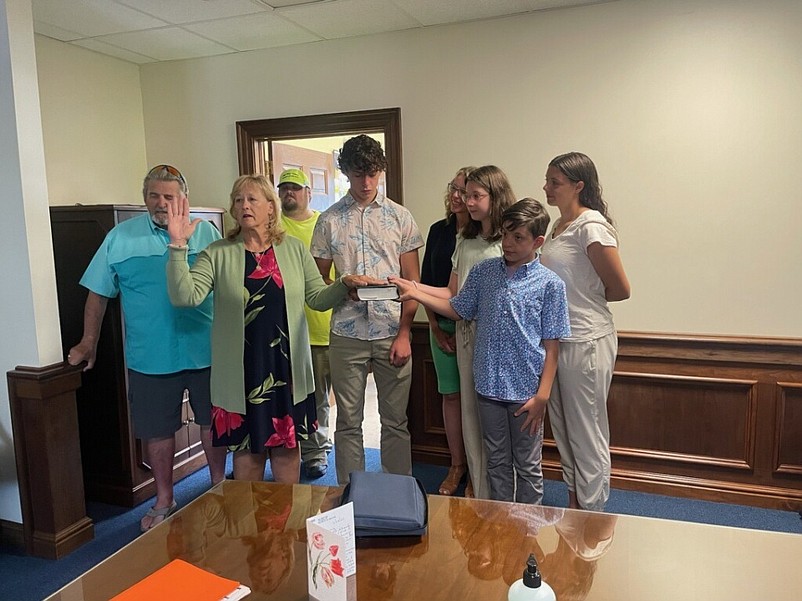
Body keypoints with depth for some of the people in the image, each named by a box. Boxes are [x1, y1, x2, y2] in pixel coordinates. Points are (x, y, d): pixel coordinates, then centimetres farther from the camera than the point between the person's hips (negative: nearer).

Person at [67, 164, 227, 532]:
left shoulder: (207, 234, 2)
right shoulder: (120, 237, 2)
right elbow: (98, 294, 6)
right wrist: (88, 343, 6)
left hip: (206, 351, 0)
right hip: (149, 357, 0)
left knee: (213, 423, 13)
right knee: (157, 431, 12)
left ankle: (219, 488, 34)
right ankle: (164, 502, 31)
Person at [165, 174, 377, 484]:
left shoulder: (294, 249, 4)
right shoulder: (218, 254, -1)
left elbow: (318, 298, 4)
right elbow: (185, 296, -13)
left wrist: (344, 284, -13)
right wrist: (178, 247, -21)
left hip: (287, 367, 2)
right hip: (240, 371, -1)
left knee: (287, 446, 14)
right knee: (246, 449, 11)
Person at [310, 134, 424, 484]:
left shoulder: (400, 217, 4)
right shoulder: (329, 220, 5)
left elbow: (411, 281, 2)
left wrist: (404, 333, -6)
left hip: (392, 333, 0)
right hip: (346, 336, 1)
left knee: (395, 421, 8)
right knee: (348, 422, 9)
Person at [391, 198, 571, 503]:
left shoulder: (549, 284, -8)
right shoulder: (483, 272, 2)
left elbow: (551, 345, -7)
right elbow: (458, 310, 12)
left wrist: (542, 396, -10)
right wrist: (415, 293, 0)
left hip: (526, 391, -3)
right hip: (489, 386, 3)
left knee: (527, 466, 13)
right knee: (497, 463, 18)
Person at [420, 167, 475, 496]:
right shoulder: (438, 230, 8)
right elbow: (427, 281, 10)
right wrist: (435, 326, 3)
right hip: (442, 326, 5)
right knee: (451, 394, 11)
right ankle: (457, 465, 25)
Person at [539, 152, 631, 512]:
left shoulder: (591, 226, -16)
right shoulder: (559, 225, 11)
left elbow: (620, 289, -13)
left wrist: (585, 299, 0)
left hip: (586, 340, -9)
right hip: (557, 338, 9)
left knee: (586, 432, 4)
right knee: (563, 428, 18)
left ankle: (592, 518, 20)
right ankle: (573, 503, 34)